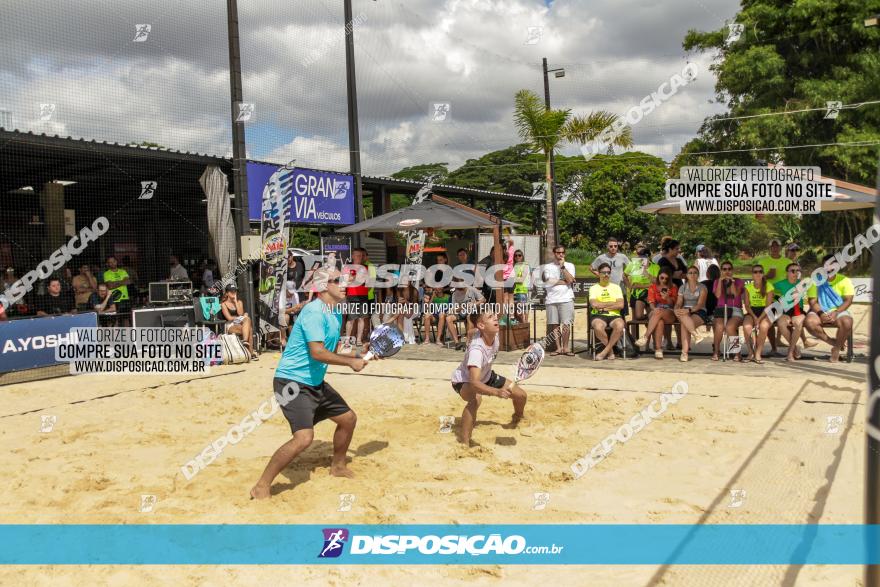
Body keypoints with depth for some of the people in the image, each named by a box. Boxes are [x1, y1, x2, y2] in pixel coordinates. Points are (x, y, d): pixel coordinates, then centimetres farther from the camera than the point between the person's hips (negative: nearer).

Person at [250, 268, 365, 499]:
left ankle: (338, 466, 40)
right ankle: (261, 487, -10)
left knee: (348, 419, 17)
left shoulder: (336, 312, 11)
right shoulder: (314, 311, -20)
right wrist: (351, 362, -19)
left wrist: (360, 356, 7)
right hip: (292, 382, -10)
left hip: (315, 382, 10)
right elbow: (317, 352, -29)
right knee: (304, 437, -23)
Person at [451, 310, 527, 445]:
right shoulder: (476, 349, -42)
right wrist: (497, 392, -66)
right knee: (476, 399, -42)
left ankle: (517, 419, 44)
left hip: (485, 376, 8)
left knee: (521, 395, 8)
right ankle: (464, 443, -31)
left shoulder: (495, 335, -19)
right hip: (464, 381, -8)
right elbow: (474, 382, -51)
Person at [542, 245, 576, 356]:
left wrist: (562, 266, -3)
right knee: (554, 324, 0)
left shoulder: (570, 265, 12)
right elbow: (549, 281, -4)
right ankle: (558, 347, 6)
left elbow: (570, 280, -5)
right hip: (551, 299, 1)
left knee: (566, 324, -8)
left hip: (566, 298, -1)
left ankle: (565, 347, -1)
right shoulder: (548, 267, 12)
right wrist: (564, 281, -4)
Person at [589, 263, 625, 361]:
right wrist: (612, 303, -1)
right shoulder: (594, 288, 12)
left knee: (620, 326, -35)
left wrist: (603, 307, -4)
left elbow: (621, 305, 2)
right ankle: (610, 350, -11)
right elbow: (594, 305, -7)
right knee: (598, 327, -37)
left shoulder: (616, 287, 17)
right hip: (599, 316, -1)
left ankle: (605, 351, -20)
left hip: (614, 315, 1)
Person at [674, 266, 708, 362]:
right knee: (684, 317, -37)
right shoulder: (682, 287, 15)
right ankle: (697, 334, -42)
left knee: (684, 324, -34)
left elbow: (700, 304, -9)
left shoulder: (702, 287, 4)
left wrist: (689, 310, -27)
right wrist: (677, 310, -17)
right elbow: (679, 303, 7)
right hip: (685, 312, 3)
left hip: (699, 312, -3)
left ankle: (685, 352, -38)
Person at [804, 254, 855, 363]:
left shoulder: (844, 280, 2)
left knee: (847, 322, -35)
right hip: (820, 312, 1)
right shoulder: (815, 281, 2)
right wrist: (821, 314, -21)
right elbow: (812, 301, -3)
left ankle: (837, 348, -9)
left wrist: (836, 313, -21)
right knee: (809, 322, -32)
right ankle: (832, 342, -10)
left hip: (839, 310, 0)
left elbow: (848, 300, -5)